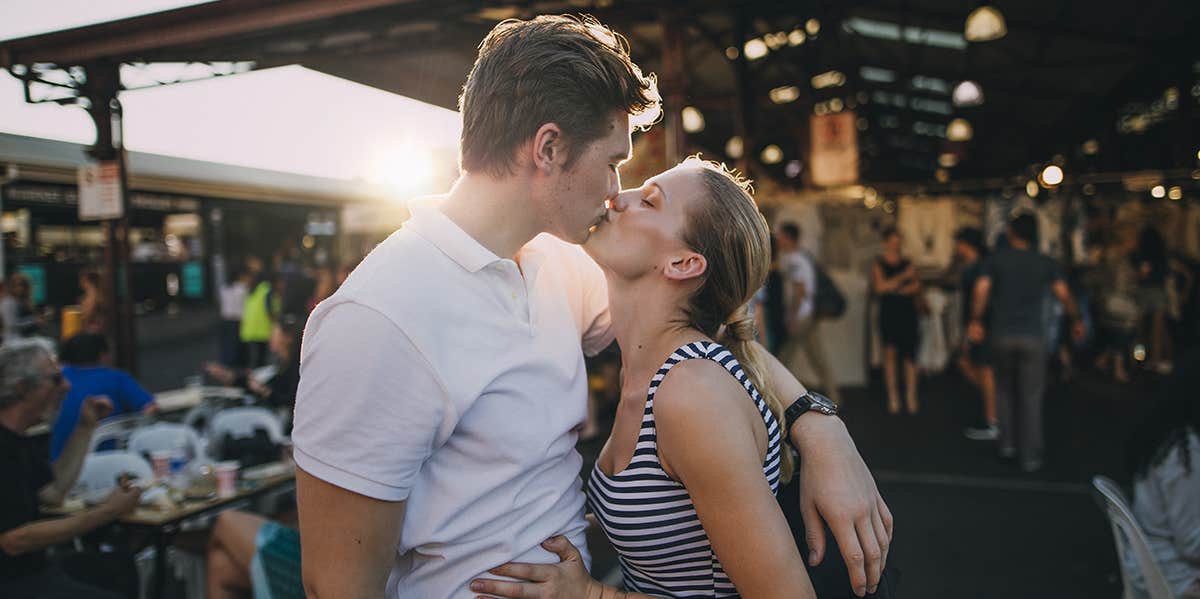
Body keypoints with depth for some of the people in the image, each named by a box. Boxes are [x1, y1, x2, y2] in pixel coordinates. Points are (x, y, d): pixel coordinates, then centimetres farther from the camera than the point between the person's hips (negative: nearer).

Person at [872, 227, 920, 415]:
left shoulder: (908, 264, 12)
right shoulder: (878, 265, 4)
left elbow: (917, 286, 4)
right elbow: (880, 287, -9)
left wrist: (897, 289, -8)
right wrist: (903, 277, -10)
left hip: (908, 313, 2)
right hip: (888, 313, -2)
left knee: (909, 355, -1)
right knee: (890, 353, -5)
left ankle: (911, 398, 4)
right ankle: (892, 397, 1)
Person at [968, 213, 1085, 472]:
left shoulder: (996, 258, -1)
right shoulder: (1046, 263, 2)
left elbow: (981, 290, -10)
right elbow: (1064, 295, 1)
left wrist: (975, 321, -3)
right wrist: (1076, 321, 15)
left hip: (1001, 334, 0)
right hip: (1033, 337, 0)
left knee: (1004, 389, 18)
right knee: (1031, 396, 4)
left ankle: (1007, 443, 21)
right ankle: (1030, 455, 6)